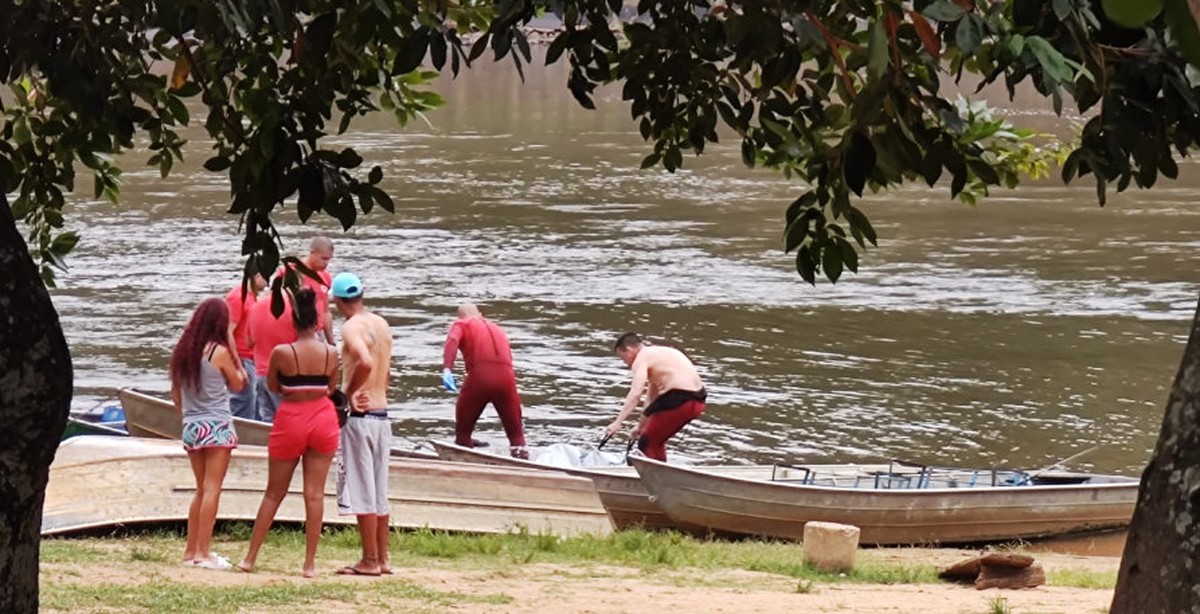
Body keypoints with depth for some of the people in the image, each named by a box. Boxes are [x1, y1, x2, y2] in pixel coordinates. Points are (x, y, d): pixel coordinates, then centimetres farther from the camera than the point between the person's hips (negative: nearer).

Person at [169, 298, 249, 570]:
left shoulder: (182, 351, 6)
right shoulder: (219, 351, -11)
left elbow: (175, 392, 11)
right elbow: (238, 384, 1)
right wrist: (233, 351, 6)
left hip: (191, 426, 6)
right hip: (217, 425, -6)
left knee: (202, 489, 16)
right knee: (212, 489, -4)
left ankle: (191, 550, 18)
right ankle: (204, 552, -6)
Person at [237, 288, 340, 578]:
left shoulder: (281, 353, -14)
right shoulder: (331, 353, -7)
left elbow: (273, 386, 0)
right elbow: (330, 388, 6)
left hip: (291, 419, -1)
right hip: (323, 418, 1)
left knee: (274, 492, 11)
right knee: (314, 493, 4)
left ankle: (250, 557, 16)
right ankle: (310, 563, 3)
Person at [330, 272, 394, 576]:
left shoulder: (352, 327, -14)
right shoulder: (382, 325, 12)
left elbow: (365, 362, -31)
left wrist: (349, 391, -18)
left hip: (360, 416, -8)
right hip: (381, 414, 8)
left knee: (362, 493, -3)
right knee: (378, 493, 13)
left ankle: (369, 560, -1)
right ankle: (381, 558, 16)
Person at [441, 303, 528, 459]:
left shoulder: (461, 325, 19)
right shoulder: (498, 329, 33)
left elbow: (452, 341, -5)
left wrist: (447, 369, -22)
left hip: (479, 376, -3)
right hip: (506, 377, 3)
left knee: (463, 428, 14)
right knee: (516, 432, 13)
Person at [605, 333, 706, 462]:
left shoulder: (641, 359, -5)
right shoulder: (655, 355, 24)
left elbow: (635, 393, -21)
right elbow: (651, 397, 32)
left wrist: (617, 422, -25)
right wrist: (641, 425, 38)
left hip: (678, 399, -9)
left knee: (646, 444, 2)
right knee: (656, 440, 25)